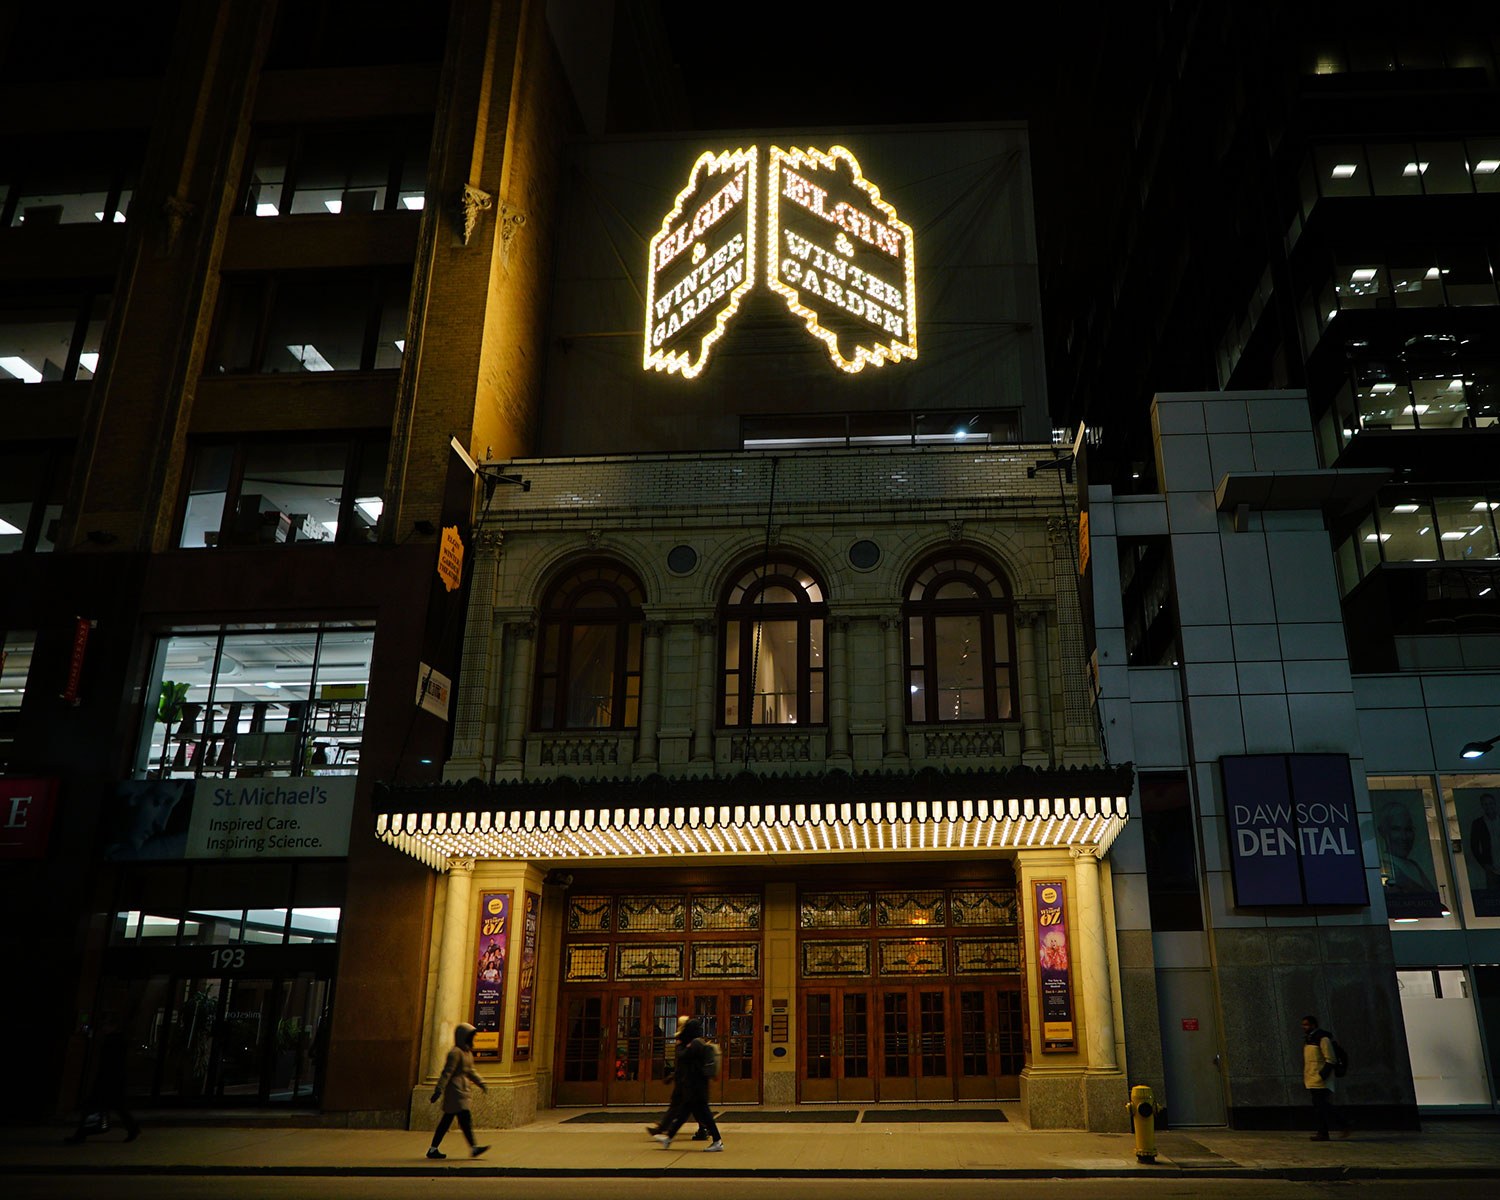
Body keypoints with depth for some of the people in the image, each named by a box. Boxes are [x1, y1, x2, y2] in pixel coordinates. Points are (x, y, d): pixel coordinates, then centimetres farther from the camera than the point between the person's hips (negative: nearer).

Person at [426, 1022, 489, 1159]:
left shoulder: (468, 1052, 17)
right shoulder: (455, 1053, -14)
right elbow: (446, 1072, -19)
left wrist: (481, 1083, 22)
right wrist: (438, 1091, -22)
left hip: (462, 1091, 10)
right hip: (455, 1092, -10)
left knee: (446, 1121, 11)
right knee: (465, 1119, -9)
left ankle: (433, 1149, 15)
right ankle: (473, 1148, -8)